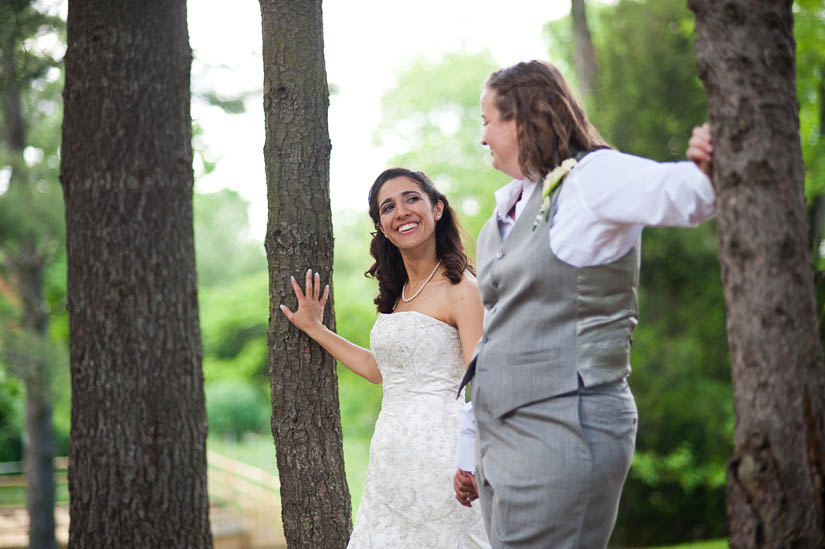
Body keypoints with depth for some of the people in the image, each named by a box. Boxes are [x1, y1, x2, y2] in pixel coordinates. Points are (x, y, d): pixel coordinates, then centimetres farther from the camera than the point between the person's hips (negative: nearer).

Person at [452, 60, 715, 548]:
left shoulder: (590, 177, -8)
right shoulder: (507, 209, 17)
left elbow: (673, 193, -28)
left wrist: (705, 174, -52)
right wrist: (471, 445, 24)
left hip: (561, 431, -9)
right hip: (503, 435, 9)